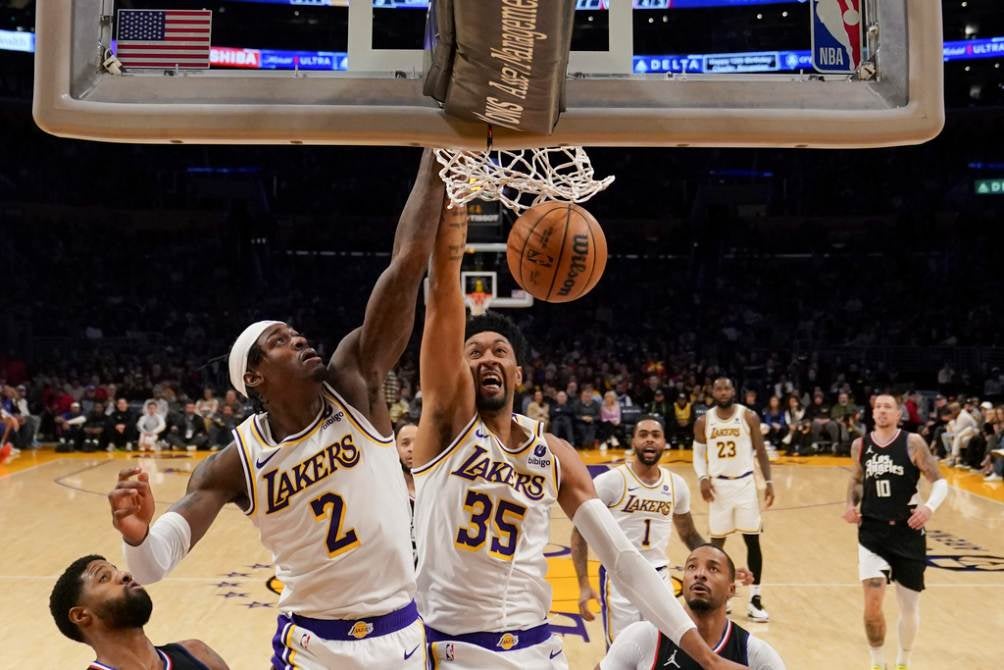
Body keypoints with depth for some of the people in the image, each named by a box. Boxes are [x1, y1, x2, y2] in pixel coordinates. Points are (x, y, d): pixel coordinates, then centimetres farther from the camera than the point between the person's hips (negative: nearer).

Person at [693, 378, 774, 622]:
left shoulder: (749, 417, -4)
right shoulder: (703, 422, 0)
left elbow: (760, 451, 2)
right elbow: (698, 454, 9)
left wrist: (769, 482, -3)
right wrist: (703, 478, -8)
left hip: (744, 483, -1)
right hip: (718, 485, 1)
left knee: (753, 541, -1)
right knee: (717, 541, 8)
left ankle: (754, 599, 5)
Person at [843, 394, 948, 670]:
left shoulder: (912, 443, -6)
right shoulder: (860, 445, 3)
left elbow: (940, 482, -5)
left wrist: (930, 506, -24)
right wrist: (851, 505, 1)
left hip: (907, 531, -1)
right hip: (872, 531, 1)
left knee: (909, 606, 9)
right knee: (872, 604, -11)